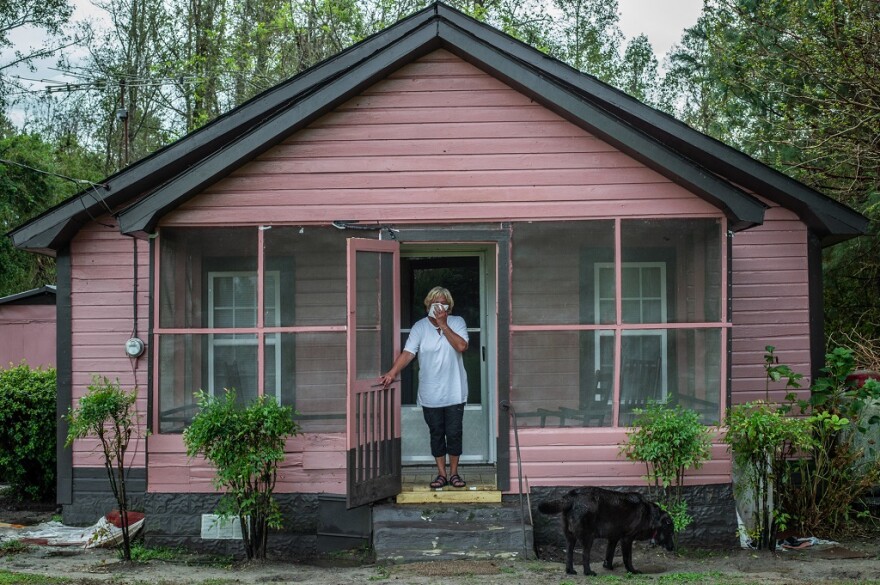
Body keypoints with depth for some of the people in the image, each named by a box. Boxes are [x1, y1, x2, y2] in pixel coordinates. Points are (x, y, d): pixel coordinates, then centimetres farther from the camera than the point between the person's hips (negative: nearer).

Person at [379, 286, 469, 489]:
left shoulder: (457, 323, -1)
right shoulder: (420, 327, -1)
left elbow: (461, 346, -18)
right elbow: (407, 353, -10)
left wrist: (443, 325, -18)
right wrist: (392, 372, -24)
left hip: (454, 393, -1)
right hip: (430, 394, 1)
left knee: (454, 434, 2)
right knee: (436, 434, 8)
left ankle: (454, 473, 16)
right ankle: (441, 474, 18)